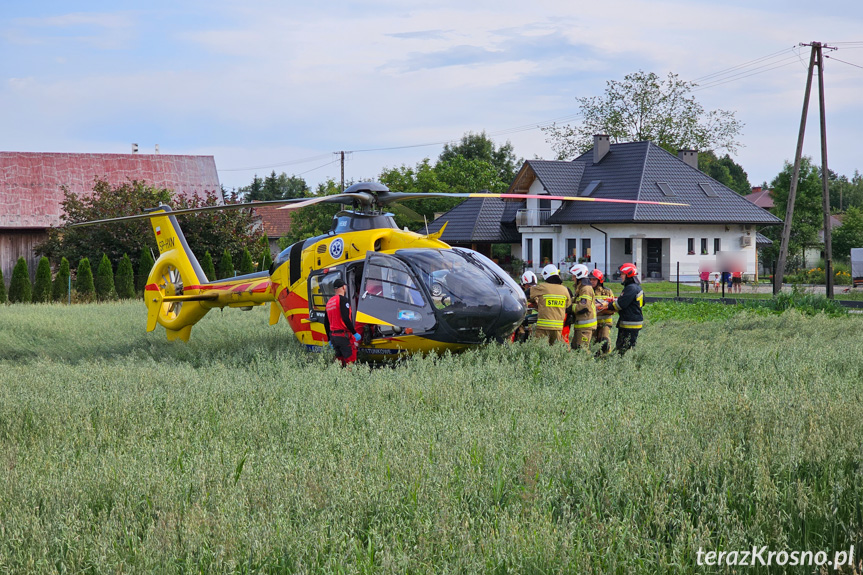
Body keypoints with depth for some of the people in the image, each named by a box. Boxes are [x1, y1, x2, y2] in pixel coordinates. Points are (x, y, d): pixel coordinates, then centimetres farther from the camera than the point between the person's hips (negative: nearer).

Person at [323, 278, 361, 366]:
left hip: (333, 336, 8)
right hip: (343, 335, -8)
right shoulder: (343, 300, -9)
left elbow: (326, 323, 19)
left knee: (339, 360, 10)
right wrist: (355, 333, -15)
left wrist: (329, 339, 26)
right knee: (350, 359, -8)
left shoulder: (329, 302, 16)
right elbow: (346, 319, -20)